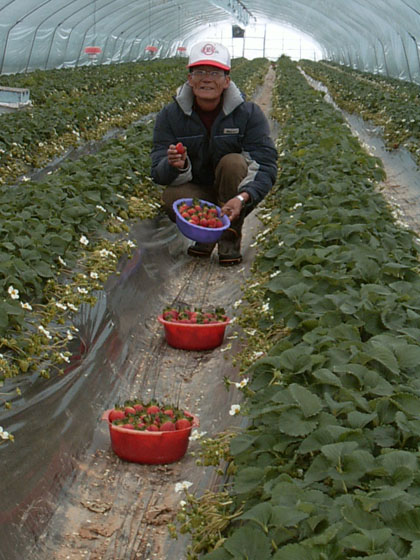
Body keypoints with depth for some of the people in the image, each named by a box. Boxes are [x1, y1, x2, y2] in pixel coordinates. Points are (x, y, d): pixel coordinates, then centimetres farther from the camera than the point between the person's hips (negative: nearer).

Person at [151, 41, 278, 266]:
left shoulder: (249, 113, -12)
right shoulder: (170, 115, -8)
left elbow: (266, 165, -18)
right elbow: (158, 174, -12)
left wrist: (243, 197, -38)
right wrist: (175, 166, -38)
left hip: (235, 198, 0)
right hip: (196, 192, 1)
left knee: (233, 162, -30)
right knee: (171, 197, -31)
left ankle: (230, 237, -12)